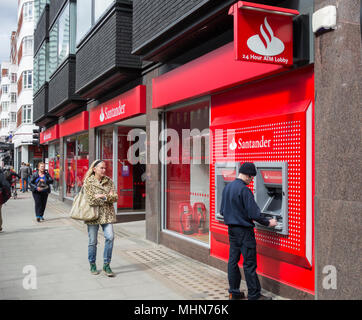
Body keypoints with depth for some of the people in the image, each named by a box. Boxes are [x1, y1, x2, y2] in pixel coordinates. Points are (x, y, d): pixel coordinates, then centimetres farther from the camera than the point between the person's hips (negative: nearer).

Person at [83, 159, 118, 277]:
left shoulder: (109, 181, 7)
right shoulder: (88, 182, -4)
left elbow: (115, 197, 1)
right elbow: (91, 200, -13)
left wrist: (103, 196, -15)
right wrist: (108, 197, -7)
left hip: (107, 214, 3)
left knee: (110, 237, -11)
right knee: (92, 241, 5)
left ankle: (106, 265, 3)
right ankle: (92, 265, 24)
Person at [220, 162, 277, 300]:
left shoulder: (227, 187, 7)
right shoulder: (244, 190, -19)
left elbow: (222, 210, 15)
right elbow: (254, 213, -20)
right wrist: (268, 223, -6)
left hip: (231, 229, 9)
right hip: (244, 230, -8)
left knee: (233, 260, 13)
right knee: (249, 264, 0)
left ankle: (234, 293, 21)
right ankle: (254, 295, 8)